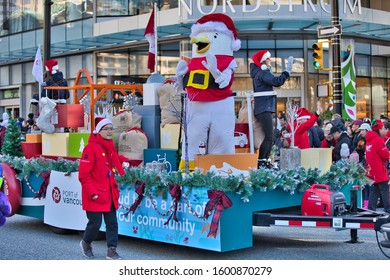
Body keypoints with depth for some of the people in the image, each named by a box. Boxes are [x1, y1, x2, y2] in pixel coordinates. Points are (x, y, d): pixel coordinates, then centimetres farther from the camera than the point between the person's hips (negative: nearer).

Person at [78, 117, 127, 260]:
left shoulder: (111, 148, 12)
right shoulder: (91, 147, -12)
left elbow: (117, 169, 25)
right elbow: (83, 174, -15)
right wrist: (92, 192, -18)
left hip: (109, 194, 7)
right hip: (95, 195, -7)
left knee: (112, 223, 5)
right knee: (95, 223, 0)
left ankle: (112, 251, 12)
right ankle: (85, 243, 27)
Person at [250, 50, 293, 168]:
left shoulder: (259, 72, 20)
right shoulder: (262, 73, -12)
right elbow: (277, 81, -21)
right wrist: (287, 70, -13)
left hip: (265, 109, 11)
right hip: (264, 109, -11)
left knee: (269, 136, 11)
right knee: (268, 137, -14)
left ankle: (266, 160, 13)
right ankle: (260, 162, -15)